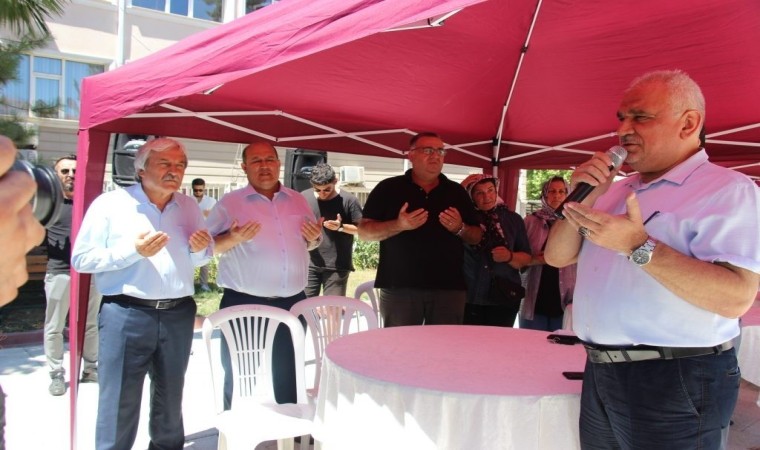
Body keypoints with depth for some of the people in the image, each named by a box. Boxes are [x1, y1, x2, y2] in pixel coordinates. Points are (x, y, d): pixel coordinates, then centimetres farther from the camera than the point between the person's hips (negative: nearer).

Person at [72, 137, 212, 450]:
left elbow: (200, 259, 19)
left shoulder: (189, 207, 10)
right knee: (120, 402, 1)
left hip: (178, 315, 5)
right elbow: (81, 259, -8)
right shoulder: (110, 204, -4)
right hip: (126, 315, -4)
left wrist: (199, 249, -4)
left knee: (171, 397, 17)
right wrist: (133, 250, -18)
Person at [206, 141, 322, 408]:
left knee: (288, 375, 17)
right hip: (243, 305, -4)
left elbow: (308, 243, 18)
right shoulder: (229, 203, -3)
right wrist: (232, 239, -21)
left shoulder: (298, 200, 9)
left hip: (292, 303, 4)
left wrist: (314, 238, -5)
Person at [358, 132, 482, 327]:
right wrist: (398, 225, -17)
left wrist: (460, 229, -9)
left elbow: (477, 237, 14)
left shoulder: (457, 191, 12)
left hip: (449, 287, 2)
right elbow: (364, 232, 0)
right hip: (399, 286, -2)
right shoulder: (388, 188, 3)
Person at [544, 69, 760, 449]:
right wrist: (582, 200, -5)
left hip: (676, 384, -7)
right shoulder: (615, 191, 13)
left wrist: (638, 246, -26)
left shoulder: (727, 189, -11)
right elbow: (557, 257, 10)